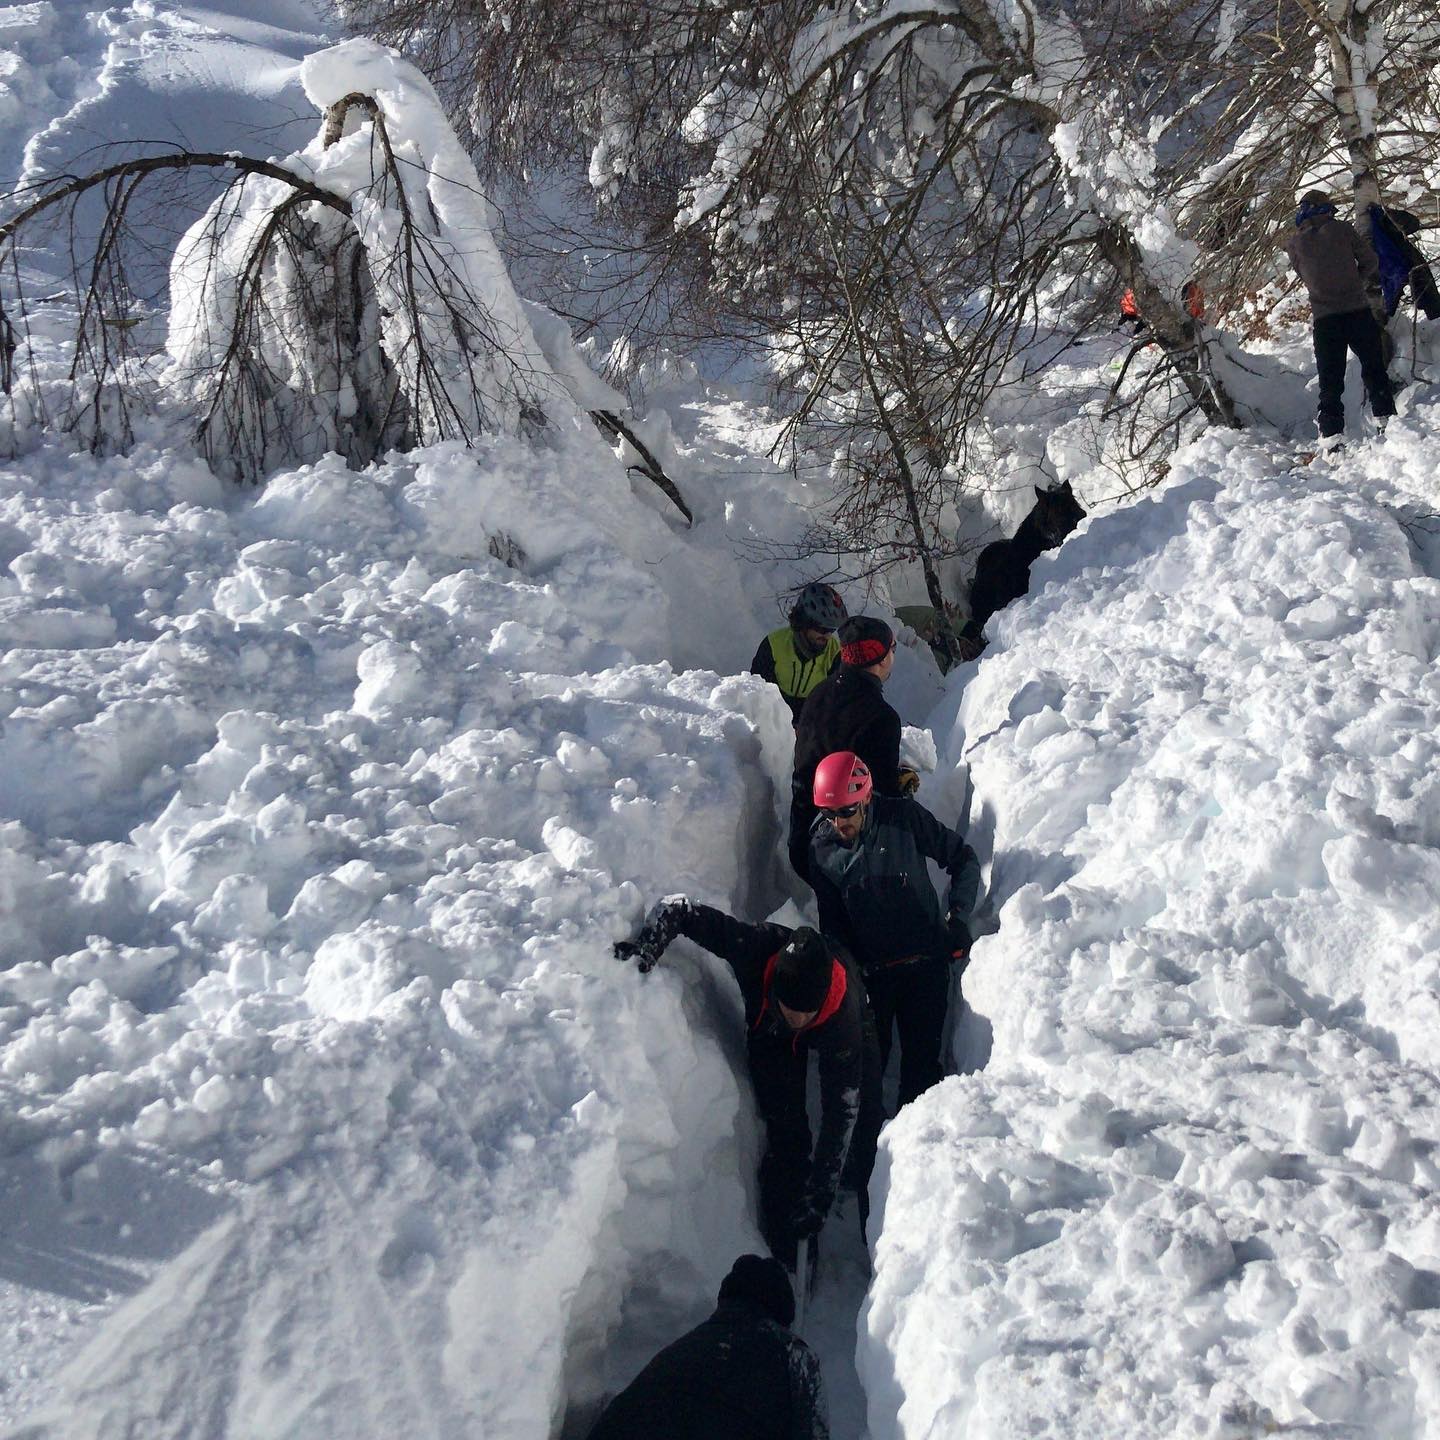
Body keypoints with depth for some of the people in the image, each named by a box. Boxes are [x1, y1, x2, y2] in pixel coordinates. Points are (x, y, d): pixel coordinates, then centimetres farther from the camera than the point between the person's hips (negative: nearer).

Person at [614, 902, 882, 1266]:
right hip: (769, 1030, 1)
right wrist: (645, 948, -54)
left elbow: (840, 1112, -38)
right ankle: (787, 1254, 2)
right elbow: (677, 908, -36)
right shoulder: (754, 950, -45)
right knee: (784, 1136, -10)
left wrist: (821, 1197, -39)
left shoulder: (843, 1017, -44)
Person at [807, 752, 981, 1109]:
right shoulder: (821, 846, -2)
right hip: (868, 971, 2)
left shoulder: (904, 818, -9)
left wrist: (959, 917, -7)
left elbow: (963, 859, 1)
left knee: (922, 1063, 2)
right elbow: (831, 918, 9)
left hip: (925, 963, -1)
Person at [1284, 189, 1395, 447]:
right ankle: (1385, 417, 10)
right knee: (1373, 367, 13)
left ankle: (1331, 434, -6)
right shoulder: (1342, 229, 0)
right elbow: (1370, 261, 4)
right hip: (1358, 308, -1)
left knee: (1330, 377, 4)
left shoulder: (1294, 243, 3)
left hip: (1324, 317, 1)